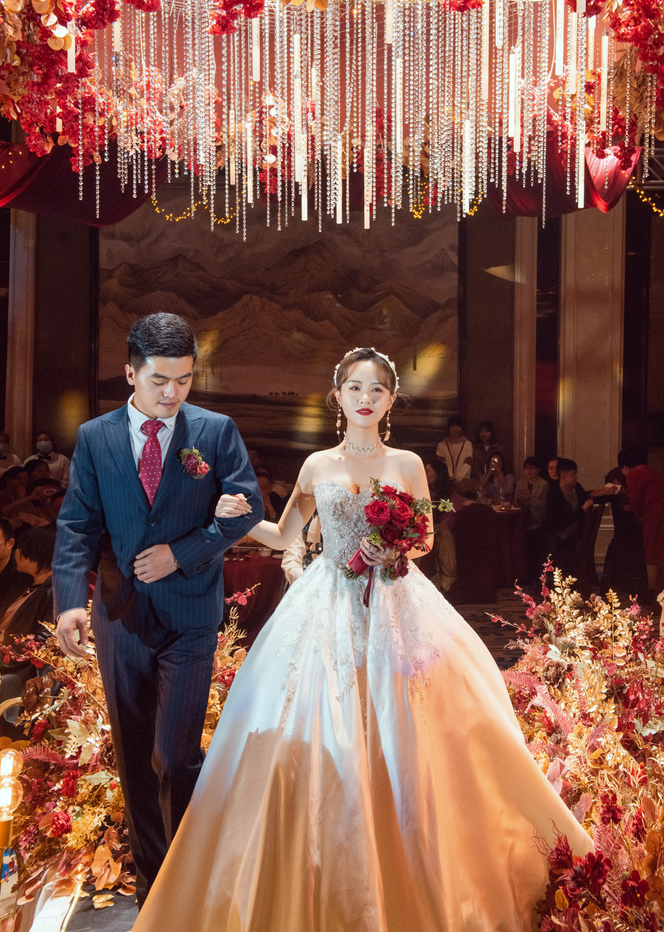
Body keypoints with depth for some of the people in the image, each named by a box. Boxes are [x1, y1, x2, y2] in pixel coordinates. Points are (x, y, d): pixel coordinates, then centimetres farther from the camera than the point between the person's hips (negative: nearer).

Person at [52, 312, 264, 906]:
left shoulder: (216, 432, -1)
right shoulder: (94, 438, 3)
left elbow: (247, 506, -2)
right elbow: (77, 524, -2)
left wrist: (182, 553, -13)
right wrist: (70, 600, -16)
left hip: (189, 616, -2)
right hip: (120, 614, 3)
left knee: (176, 756, -6)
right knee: (134, 758, 14)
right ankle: (150, 877, 32)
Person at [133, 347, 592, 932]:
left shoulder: (407, 464, 5)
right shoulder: (317, 466, 8)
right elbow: (284, 536, 16)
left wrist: (397, 548, -9)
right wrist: (242, 517, -2)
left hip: (396, 609, 0)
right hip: (328, 611, 1)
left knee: (399, 743, -2)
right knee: (320, 744, -3)